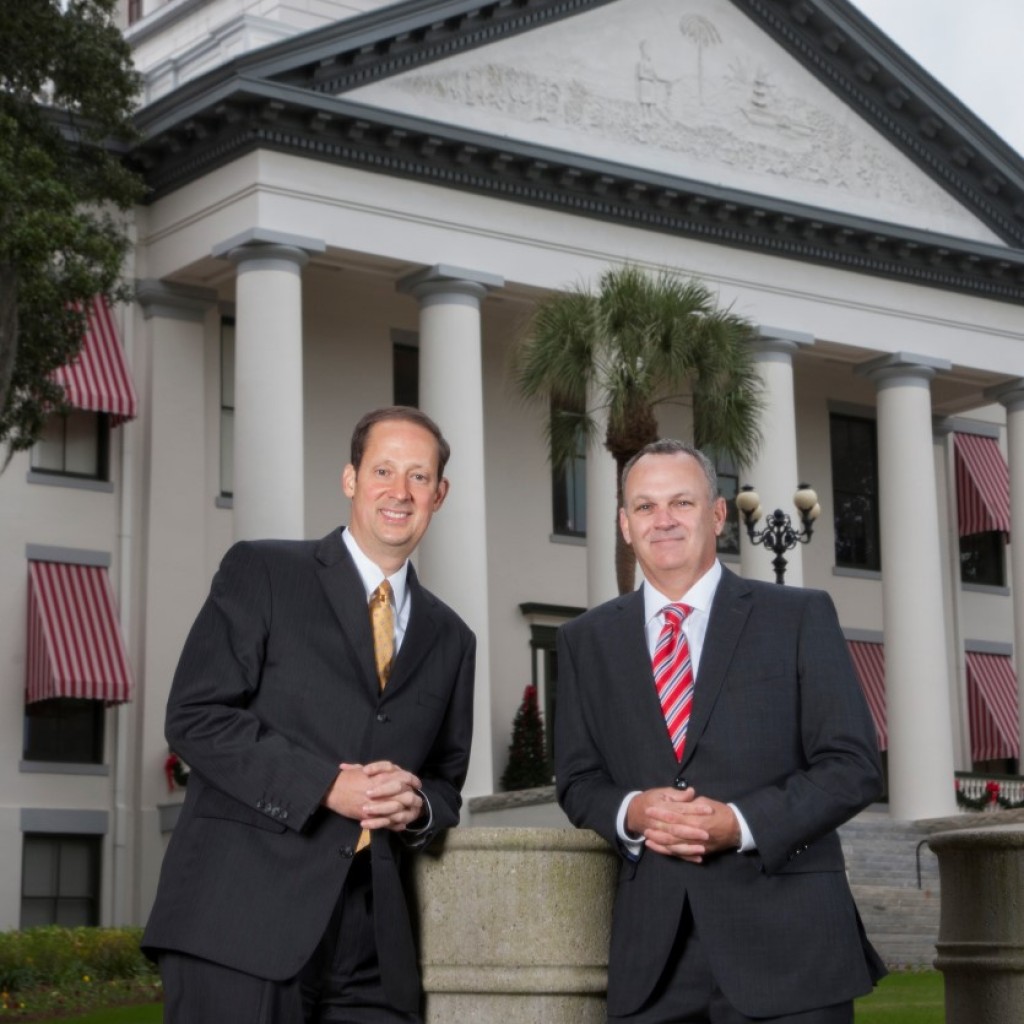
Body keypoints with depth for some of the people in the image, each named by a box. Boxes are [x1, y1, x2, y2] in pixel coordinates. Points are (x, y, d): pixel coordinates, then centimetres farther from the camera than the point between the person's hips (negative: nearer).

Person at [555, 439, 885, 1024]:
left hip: (786, 939, -2)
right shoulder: (587, 640, 12)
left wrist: (741, 823, -14)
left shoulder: (799, 617, 3)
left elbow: (854, 766, -1)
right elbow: (579, 780, 14)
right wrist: (631, 812, -9)